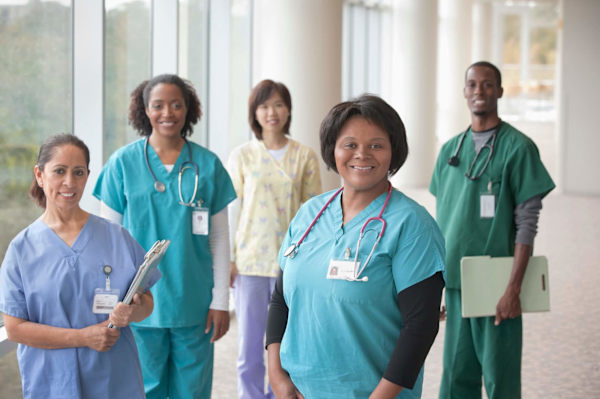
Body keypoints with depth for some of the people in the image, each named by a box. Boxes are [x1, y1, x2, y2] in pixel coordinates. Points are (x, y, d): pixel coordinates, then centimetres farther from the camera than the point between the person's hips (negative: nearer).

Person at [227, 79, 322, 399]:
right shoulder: (242, 156, 4)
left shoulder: (305, 157, 4)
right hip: (250, 261, 0)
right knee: (249, 348, 4)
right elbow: (231, 210, 6)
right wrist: (228, 259, 1)